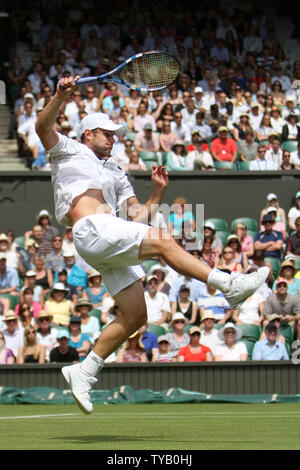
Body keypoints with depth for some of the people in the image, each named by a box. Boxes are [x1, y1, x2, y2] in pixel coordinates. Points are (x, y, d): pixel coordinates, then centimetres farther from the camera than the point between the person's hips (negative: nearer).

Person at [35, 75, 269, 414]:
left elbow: (138, 216, 27)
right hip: (91, 230, -8)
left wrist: (157, 192, 12)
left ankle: (85, 370, 4)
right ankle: (229, 286, -26)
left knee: (135, 315, -2)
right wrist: (61, 96, -18)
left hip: (113, 244, 8)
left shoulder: (115, 175, 34)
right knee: (163, 241, -22)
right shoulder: (69, 150, 17)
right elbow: (43, 127, -3)